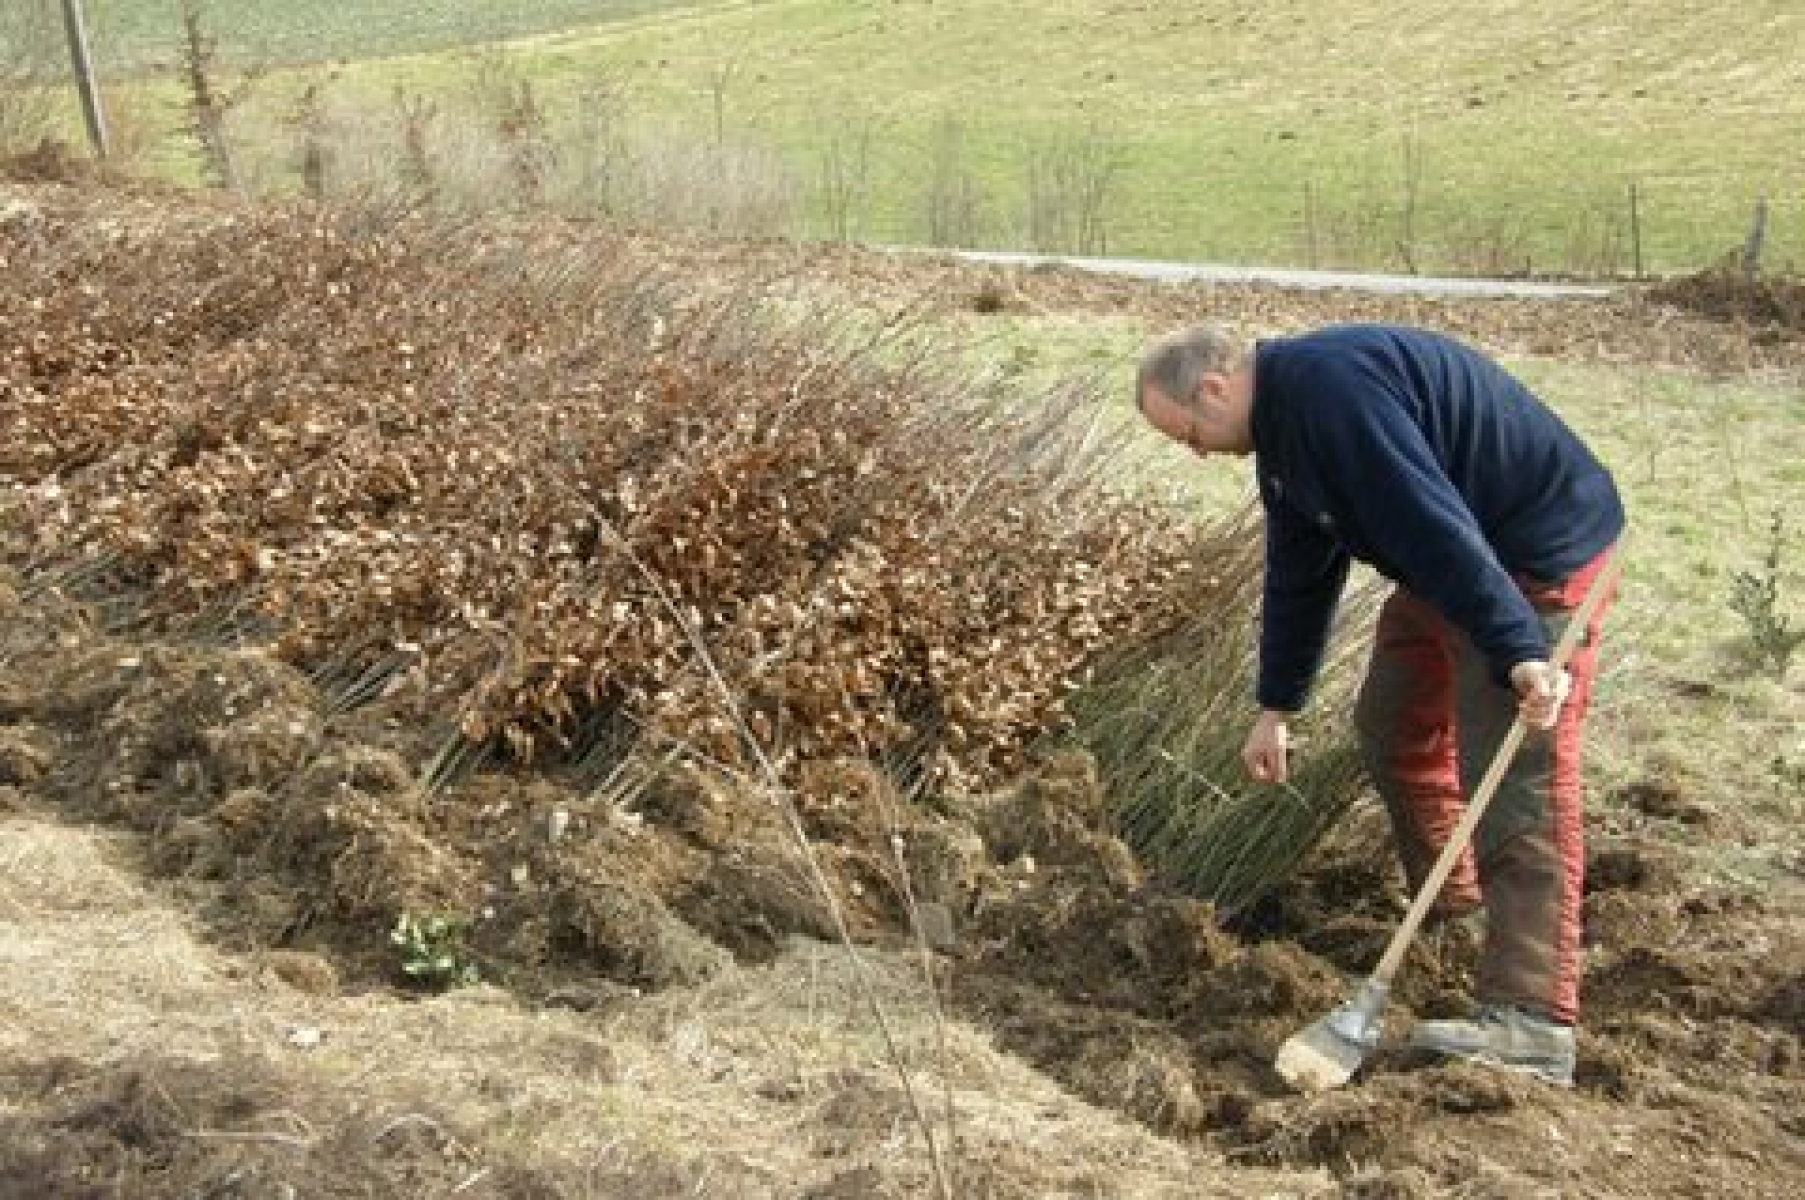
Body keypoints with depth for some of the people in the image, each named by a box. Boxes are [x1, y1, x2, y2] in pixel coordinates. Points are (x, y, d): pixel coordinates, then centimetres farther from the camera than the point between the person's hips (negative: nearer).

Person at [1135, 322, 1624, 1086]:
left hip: (1540, 552, -10)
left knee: (1515, 778, -14)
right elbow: (1298, 575, 15)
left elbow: (1431, 520, -33)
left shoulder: (1328, 388, -25)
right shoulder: (1282, 423, 9)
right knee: (1389, 727, 17)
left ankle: (1532, 1024, -14)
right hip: (1448, 567, 10)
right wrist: (1275, 709, 18)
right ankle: (1449, 907, 32)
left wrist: (1516, 651, -37)